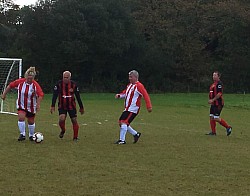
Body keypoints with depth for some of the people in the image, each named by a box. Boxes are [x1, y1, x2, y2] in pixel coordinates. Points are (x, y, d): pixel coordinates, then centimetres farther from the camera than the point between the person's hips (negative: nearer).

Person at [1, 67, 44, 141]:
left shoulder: (35, 85, -20)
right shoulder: (20, 82, -14)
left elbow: (41, 95, -25)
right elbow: (10, 86, -1)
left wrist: (38, 105, -35)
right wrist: (4, 94, 1)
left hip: (31, 106, -1)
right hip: (21, 105, 1)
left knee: (31, 121, 10)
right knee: (21, 118, -20)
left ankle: (31, 135, 32)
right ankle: (22, 134, -7)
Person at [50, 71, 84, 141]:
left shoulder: (73, 85, -6)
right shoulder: (59, 84, -9)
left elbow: (78, 96, 2)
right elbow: (55, 95, -9)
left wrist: (81, 107, 6)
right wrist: (52, 106, -17)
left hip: (71, 106, 1)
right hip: (62, 106, -1)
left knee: (74, 121, -2)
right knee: (61, 119, -21)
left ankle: (75, 137, 13)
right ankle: (62, 131, 10)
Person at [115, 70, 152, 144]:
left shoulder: (139, 86, -13)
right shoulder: (130, 85, 15)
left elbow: (146, 96, -18)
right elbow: (125, 93, 26)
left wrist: (149, 107, -24)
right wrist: (119, 95, 5)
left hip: (133, 109, -10)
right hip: (127, 109, 10)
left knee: (124, 122, -17)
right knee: (121, 122, 8)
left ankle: (122, 140, -11)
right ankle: (136, 134, 21)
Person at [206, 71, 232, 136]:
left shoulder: (219, 84, -14)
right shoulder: (213, 84, 17)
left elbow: (219, 94, -21)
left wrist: (212, 100, -22)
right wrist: (210, 100, 16)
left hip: (218, 104, -10)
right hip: (213, 104, 10)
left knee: (216, 118, -11)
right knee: (211, 117, 7)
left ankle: (228, 127, 1)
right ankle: (213, 132, 12)